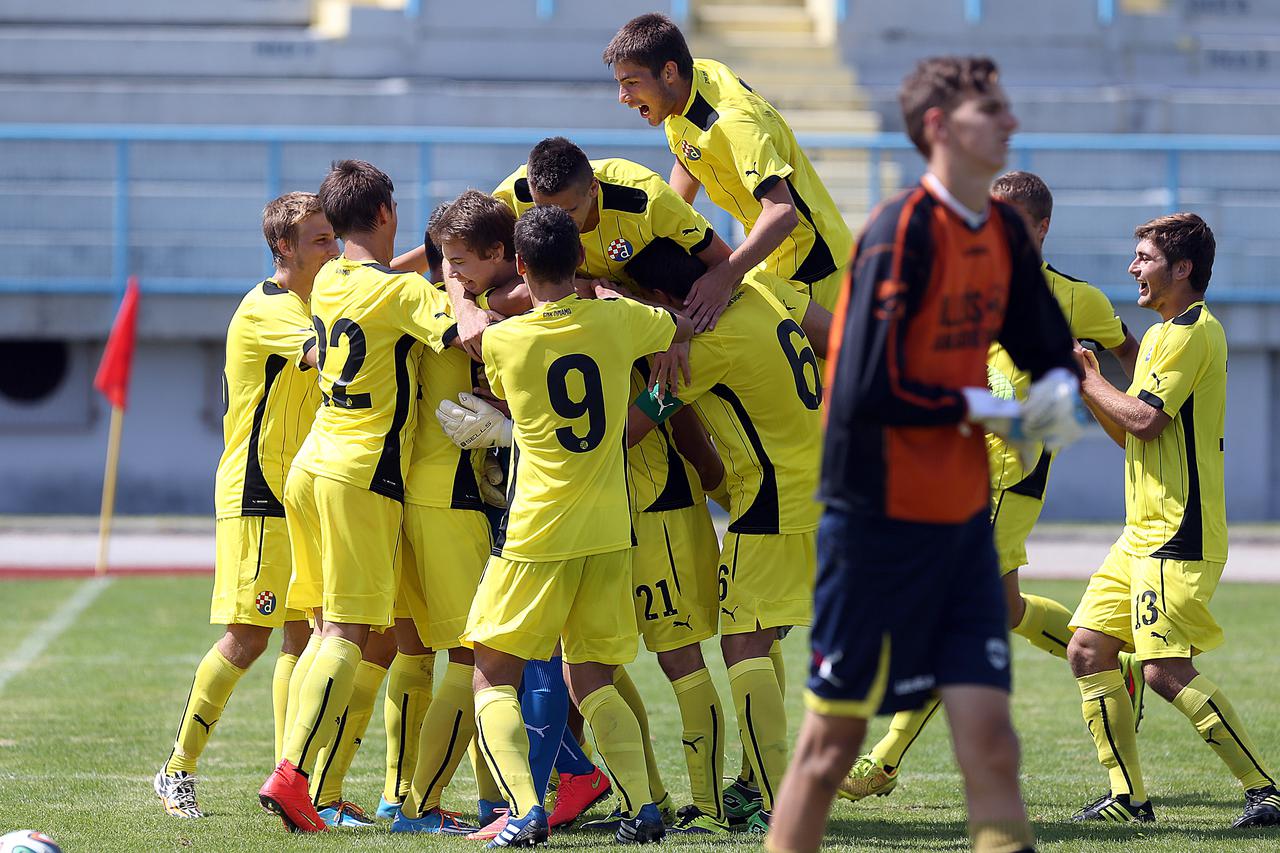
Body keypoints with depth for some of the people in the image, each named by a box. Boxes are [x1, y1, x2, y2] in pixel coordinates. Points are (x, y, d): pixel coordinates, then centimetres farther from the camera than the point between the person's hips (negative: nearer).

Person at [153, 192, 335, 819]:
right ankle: (177, 771, 0)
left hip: (302, 496, 9)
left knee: (302, 632, 5)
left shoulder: (314, 304, 15)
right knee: (249, 634, -9)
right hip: (258, 498, -9)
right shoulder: (265, 309, -14)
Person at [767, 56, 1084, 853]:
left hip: (964, 519, 7)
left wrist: (1058, 390, -2)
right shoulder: (905, 230, -16)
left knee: (990, 740, -2)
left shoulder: (1005, 231, 8)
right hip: (883, 519, -7)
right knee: (833, 742, 3)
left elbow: (1047, 347, 21)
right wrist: (982, 410, -13)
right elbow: (867, 391, -22)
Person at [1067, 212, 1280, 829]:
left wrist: (1090, 380, -5)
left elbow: (1146, 420, -20)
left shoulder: (1192, 332, -12)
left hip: (1178, 535, -10)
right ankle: (1128, 796, 8)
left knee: (1166, 670, -15)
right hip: (1142, 533, 10)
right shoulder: (1163, 333, 20)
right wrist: (1086, 388, 12)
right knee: (1088, 650, 5)